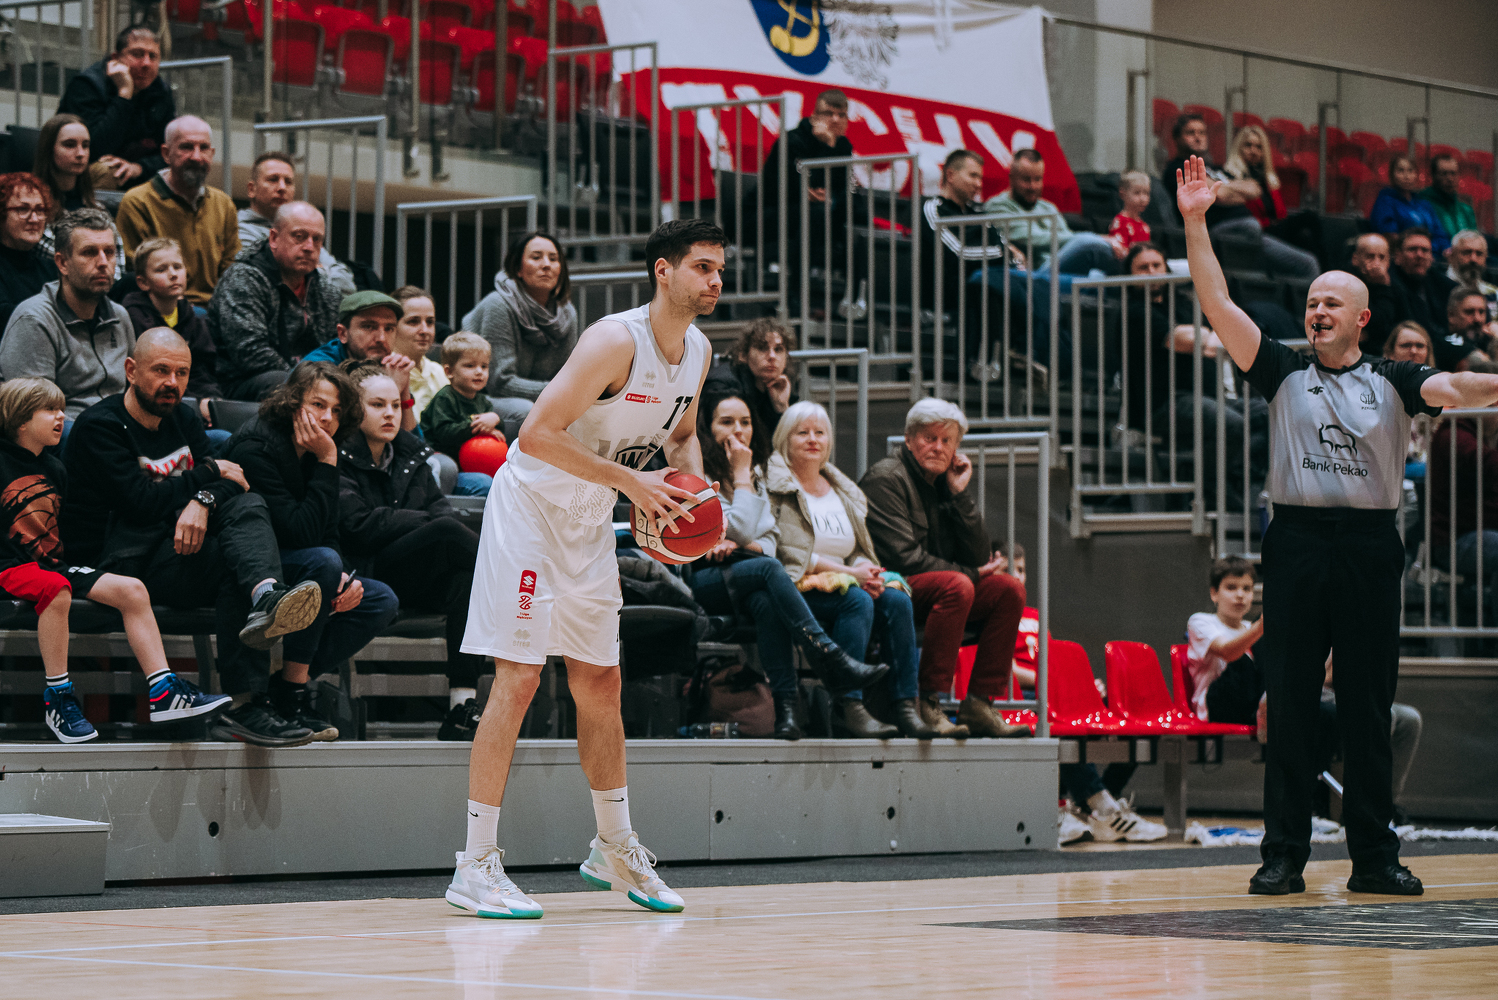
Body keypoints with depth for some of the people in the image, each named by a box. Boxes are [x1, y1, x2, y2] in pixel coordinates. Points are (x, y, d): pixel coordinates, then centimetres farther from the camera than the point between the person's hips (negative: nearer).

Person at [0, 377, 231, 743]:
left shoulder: (54, 470, 19)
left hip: (56, 565, 8)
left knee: (131, 589, -10)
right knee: (55, 589, -39)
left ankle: (164, 692, -13)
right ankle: (58, 699, -30)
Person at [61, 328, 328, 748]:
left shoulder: (183, 418, 18)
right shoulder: (99, 426, -6)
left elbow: (234, 481, 4)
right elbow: (141, 501, -18)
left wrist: (203, 501, -20)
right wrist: (208, 474, -6)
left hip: (177, 548, 7)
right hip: (121, 563, -7)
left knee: (247, 505, -20)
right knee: (235, 561, -27)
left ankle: (265, 597, -52)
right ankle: (243, 702, -42)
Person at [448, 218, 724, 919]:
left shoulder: (699, 351, 2)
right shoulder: (615, 341, -24)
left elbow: (682, 433, 20)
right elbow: (538, 435, -27)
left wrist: (694, 491, -1)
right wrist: (631, 481, -26)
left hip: (590, 524, 8)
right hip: (531, 503, -8)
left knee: (600, 684, 13)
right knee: (518, 678, -12)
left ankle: (614, 849, 27)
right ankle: (475, 867, -10)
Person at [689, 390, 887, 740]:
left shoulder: (756, 473, 21)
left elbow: (769, 541, 14)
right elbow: (740, 529, -13)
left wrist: (745, 546, -8)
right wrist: (741, 475, -5)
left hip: (746, 578, 5)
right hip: (703, 581, -5)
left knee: (765, 601, -34)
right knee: (768, 569, -36)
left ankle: (785, 707, -47)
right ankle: (829, 659, -45)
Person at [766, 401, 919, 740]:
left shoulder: (844, 491, 22)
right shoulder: (777, 489, 1)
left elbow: (859, 551, 20)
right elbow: (790, 554, -10)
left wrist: (866, 570, -6)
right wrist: (848, 572, -16)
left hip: (851, 579, 6)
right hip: (800, 585, -6)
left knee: (897, 600, -23)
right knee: (857, 600, -34)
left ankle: (907, 705, -29)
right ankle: (848, 708, -38)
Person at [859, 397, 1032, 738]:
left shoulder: (947, 483, 15)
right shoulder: (886, 478, -7)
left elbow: (979, 557, 6)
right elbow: (902, 557, -17)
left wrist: (960, 495, -2)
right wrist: (970, 573, -11)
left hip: (935, 594, 8)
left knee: (1009, 589, -10)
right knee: (957, 586, -33)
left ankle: (979, 704, -14)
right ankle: (927, 703, -33)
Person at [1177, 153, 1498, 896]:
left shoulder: (1391, 382, 10)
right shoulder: (1284, 374, 10)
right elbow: (1218, 306, 4)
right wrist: (1194, 223, -4)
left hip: (1370, 548, 0)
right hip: (1297, 542, 0)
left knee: (1370, 710, 3)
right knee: (1290, 707, 0)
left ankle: (1374, 856, 9)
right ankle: (1284, 855, 4)